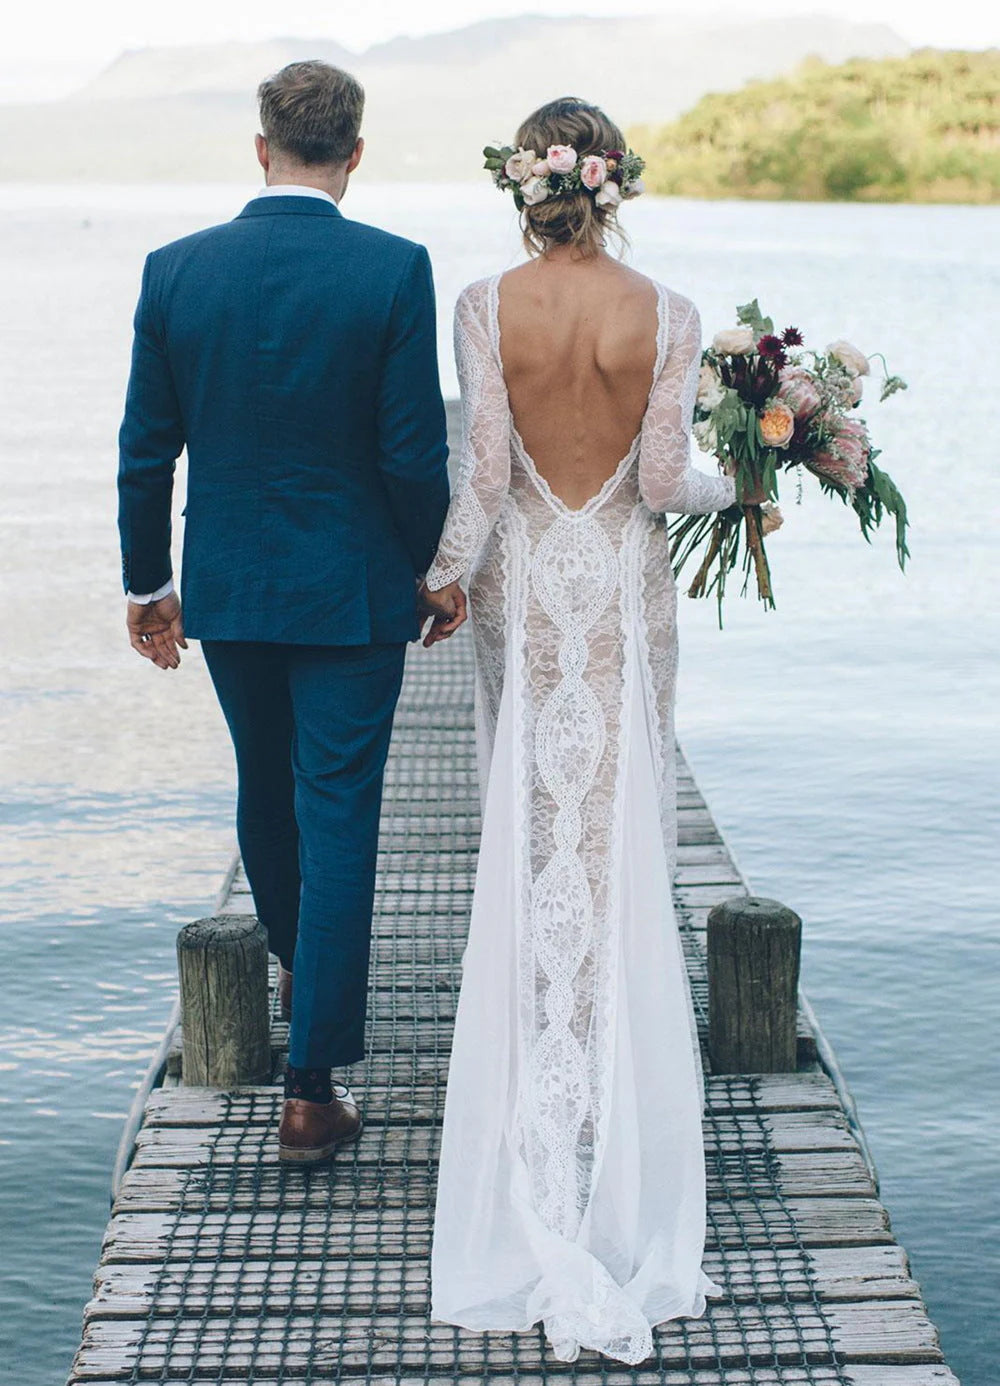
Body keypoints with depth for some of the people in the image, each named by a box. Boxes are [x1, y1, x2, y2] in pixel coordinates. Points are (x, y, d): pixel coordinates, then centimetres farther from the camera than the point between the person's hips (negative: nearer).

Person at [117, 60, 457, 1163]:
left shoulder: (175, 270, -4)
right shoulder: (394, 271, -13)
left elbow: (146, 449, 0)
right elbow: (415, 453, -13)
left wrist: (146, 583, 12)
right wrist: (429, 571, 4)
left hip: (226, 588, 4)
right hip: (352, 592, -3)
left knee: (267, 790, 24)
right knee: (338, 823, 1)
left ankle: (300, 971, 49)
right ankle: (311, 1088, 1)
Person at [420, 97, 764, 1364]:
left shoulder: (486, 308, -10)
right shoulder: (666, 315, -10)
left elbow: (482, 476, -10)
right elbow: (662, 480, -10)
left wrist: (440, 582, 3)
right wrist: (739, 484, 10)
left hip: (522, 586, 1)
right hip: (626, 590, 0)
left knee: (527, 823, 13)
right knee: (623, 823, 10)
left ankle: (542, 1044, 23)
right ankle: (619, 1030, 17)